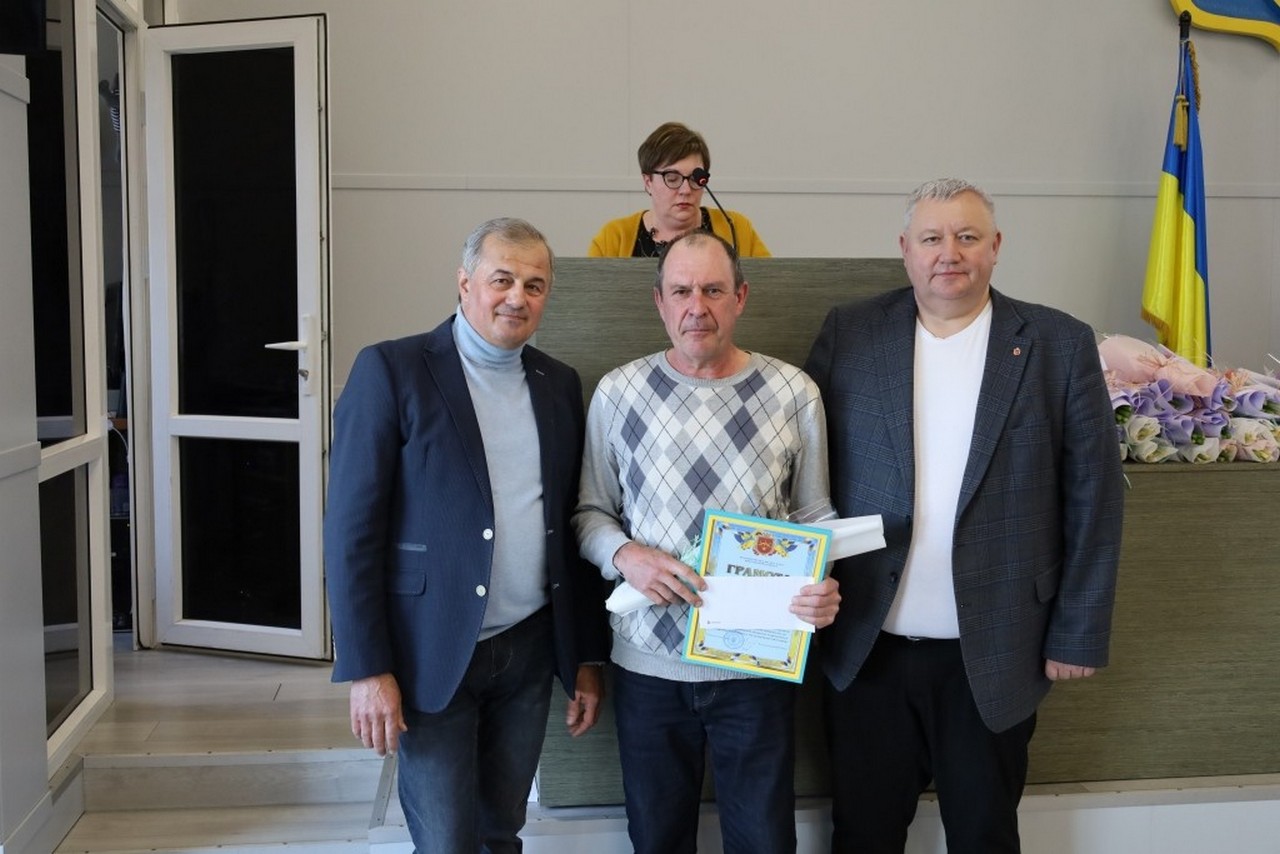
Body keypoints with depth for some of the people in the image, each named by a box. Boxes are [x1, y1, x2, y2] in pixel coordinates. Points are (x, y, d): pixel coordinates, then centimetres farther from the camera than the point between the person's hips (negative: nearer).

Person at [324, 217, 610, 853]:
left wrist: (588, 656, 10)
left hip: (530, 651, 5)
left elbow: (572, 527, 11)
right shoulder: (392, 370, -8)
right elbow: (351, 530, -10)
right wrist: (367, 669, -14)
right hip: (433, 656, -4)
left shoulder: (560, 385, 8)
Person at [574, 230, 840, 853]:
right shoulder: (617, 393, -2)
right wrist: (624, 555, -15)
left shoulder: (793, 393, -3)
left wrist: (823, 589, -15)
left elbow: (815, 517, 4)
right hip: (647, 662, 1)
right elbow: (590, 511, 6)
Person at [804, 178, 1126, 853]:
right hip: (867, 645, 1)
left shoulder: (1060, 345, -3)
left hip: (995, 655, 0)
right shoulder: (849, 334, 0)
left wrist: (1078, 635, -3)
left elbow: (1093, 497, -2)